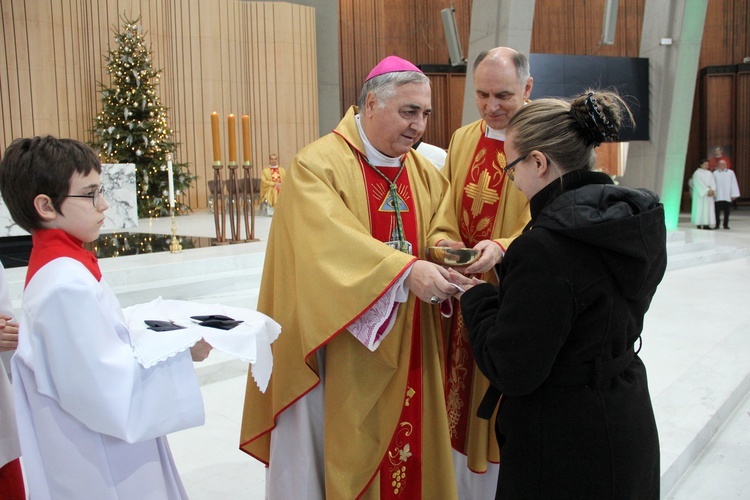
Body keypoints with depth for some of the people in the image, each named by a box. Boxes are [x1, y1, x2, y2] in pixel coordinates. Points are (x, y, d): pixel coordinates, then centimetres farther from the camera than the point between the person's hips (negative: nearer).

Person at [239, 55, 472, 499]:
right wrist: (405, 270, -36)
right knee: (339, 455, 9)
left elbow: (440, 235, 4)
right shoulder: (318, 165, -12)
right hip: (340, 351, -5)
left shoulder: (425, 174, 10)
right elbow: (332, 243, -25)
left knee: (407, 451, 15)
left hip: (408, 352, 6)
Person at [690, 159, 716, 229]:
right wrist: (707, 190, -19)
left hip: (709, 194, 6)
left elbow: (713, 182, 5)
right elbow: (699, 184, -14)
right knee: (700, 208, -6)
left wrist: (712, 190, -13)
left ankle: (706, 224, -2)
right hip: (700, 194, -6)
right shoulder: (697, 173, -5)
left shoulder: (709, 173, 14)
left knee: (708, 209, 0)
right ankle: (699, 224, -3)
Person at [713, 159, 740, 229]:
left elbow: (733, 184, 3)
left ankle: (726, 225, 11)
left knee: (726, 211, 4)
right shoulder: (715, 173, 7)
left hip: (727, 196, 0)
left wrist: (734, 194, -2)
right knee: (717, 210, -5)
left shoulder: (731, 173, 6)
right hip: (718, 196, 0)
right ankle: (717, 225, -1)